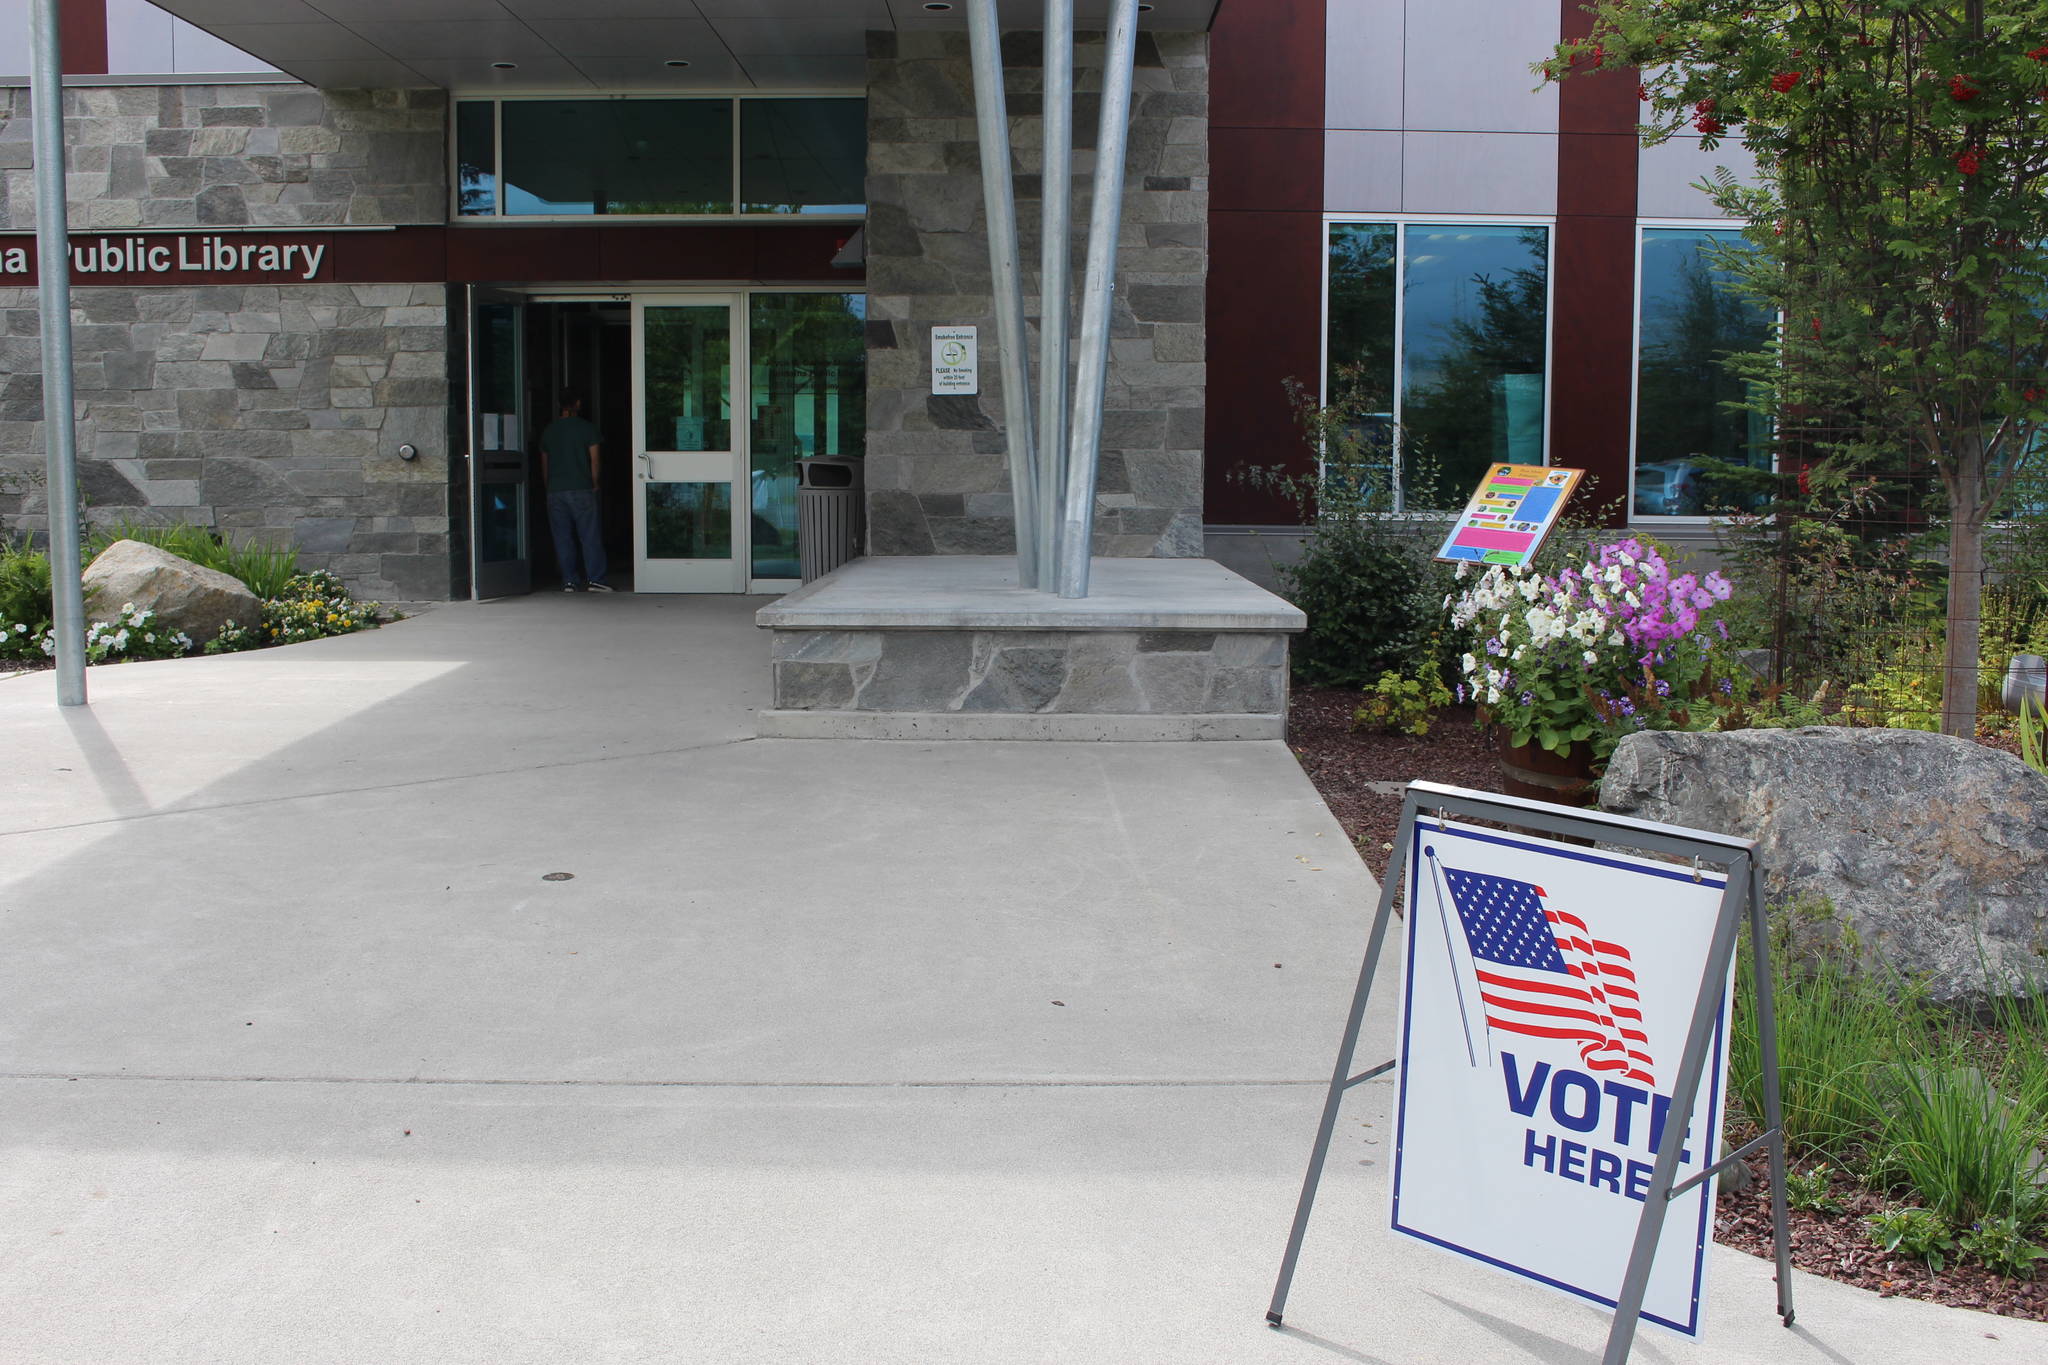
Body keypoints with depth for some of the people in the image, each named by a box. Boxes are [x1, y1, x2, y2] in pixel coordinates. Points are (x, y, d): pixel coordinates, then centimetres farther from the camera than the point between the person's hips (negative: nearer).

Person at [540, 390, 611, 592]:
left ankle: (569, 581, 4)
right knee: (590, 536, -1)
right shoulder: (587, 428, -2)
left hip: (555, 491, 3)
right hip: (581, 490, -3)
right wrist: (594, 484, 9)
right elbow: (594, 460, -3)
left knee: (563, 538, 5)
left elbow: (544, 464, 12)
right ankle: (594, 579, -6)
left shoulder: (549, 430, 10)